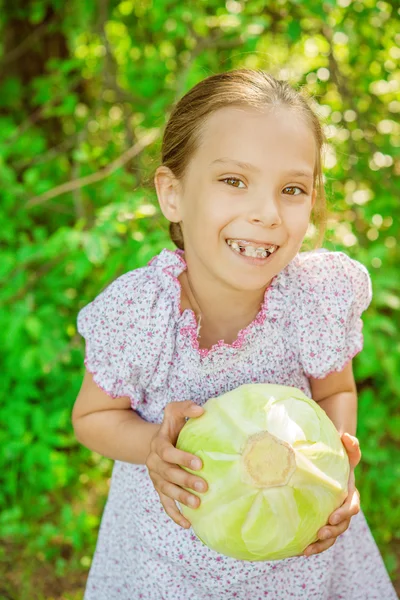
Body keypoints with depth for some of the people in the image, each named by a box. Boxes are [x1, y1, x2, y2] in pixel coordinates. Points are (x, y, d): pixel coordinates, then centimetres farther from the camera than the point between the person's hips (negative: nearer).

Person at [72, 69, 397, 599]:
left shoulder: (322, 295, -23)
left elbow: (334, 391, -4)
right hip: (174, 526, -1)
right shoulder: (133, 313, -26)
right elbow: (93, 416, -9)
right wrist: (153, 445, -29)